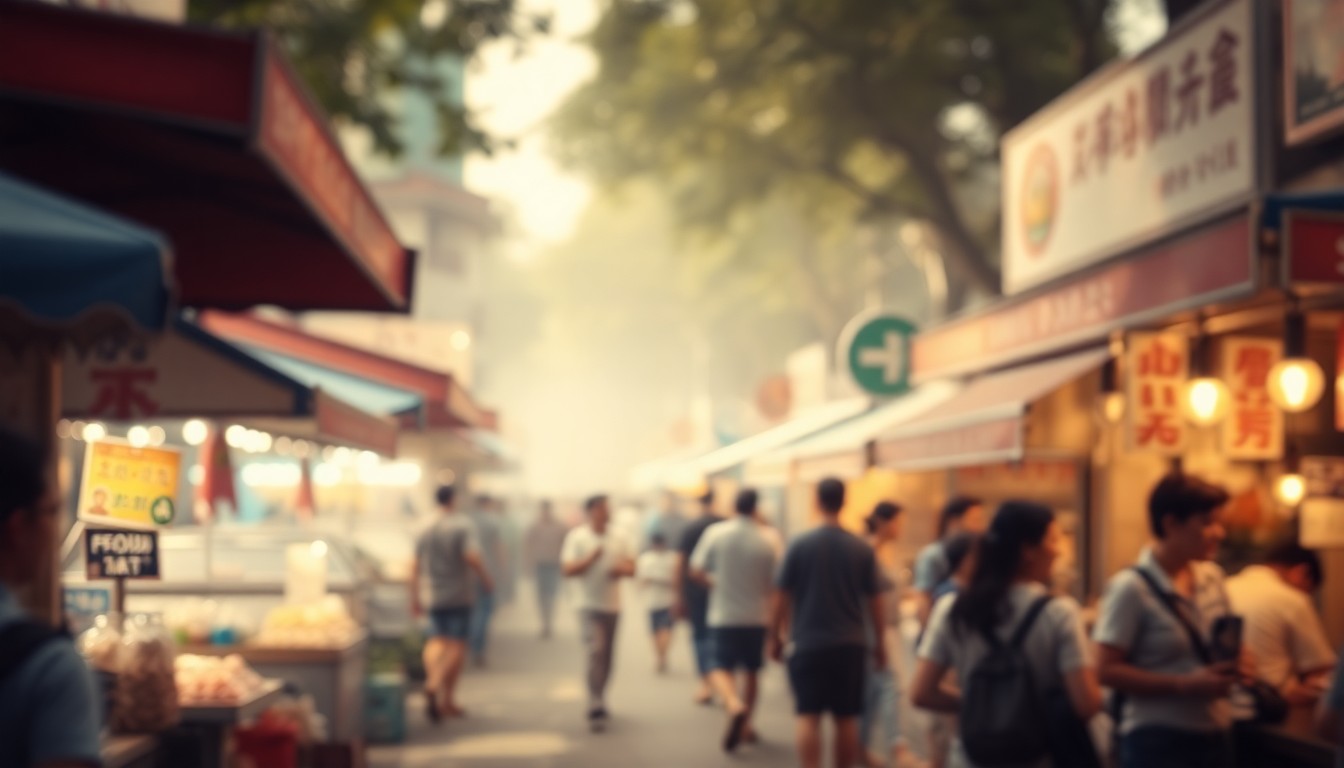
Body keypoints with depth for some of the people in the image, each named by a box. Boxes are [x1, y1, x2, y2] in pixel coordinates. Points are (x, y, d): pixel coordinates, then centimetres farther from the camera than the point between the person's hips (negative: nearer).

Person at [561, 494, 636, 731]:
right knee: (596, 652, -17)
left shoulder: (617, 539, 11)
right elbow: (567, 570, -9)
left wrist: (621, 569, -9)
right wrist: (591, 559, -21)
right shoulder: (577, 538, -4)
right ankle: (596, 710, -20)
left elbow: (631, 567, 13)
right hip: (590, 605, -6)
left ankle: (598, 701, 25)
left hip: (612, 605, 6)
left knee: (607, 658, 10)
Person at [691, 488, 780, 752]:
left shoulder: (715, 533, -8)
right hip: (756, 618, 1)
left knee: (721, 669, 3)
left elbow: (696, 572, -7)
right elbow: (773, 585, -3)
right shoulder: (765, 542, -9)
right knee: (751, 672, 16)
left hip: (723, 615, -1)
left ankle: (734, 705, -25)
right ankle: (745, 725, 25)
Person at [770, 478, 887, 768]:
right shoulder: (862, 549, -1)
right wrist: (880, 642, 16)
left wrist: (775, 638, 9)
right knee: (846, 719, 10)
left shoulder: (800, 545, -5)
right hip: (850, 646, 2)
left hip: (808, 645, -2)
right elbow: (874, 600, 4)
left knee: (808, 716, -1)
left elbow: (781, 598, -3)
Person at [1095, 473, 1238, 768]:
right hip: (1158, 744, -7)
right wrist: (1185, 686, -21)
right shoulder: (1131, 588, -13)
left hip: (1214, 738, 7)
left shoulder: (1211, 577, 7)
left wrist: (1234, 662, -2)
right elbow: (1108, 671, -16)